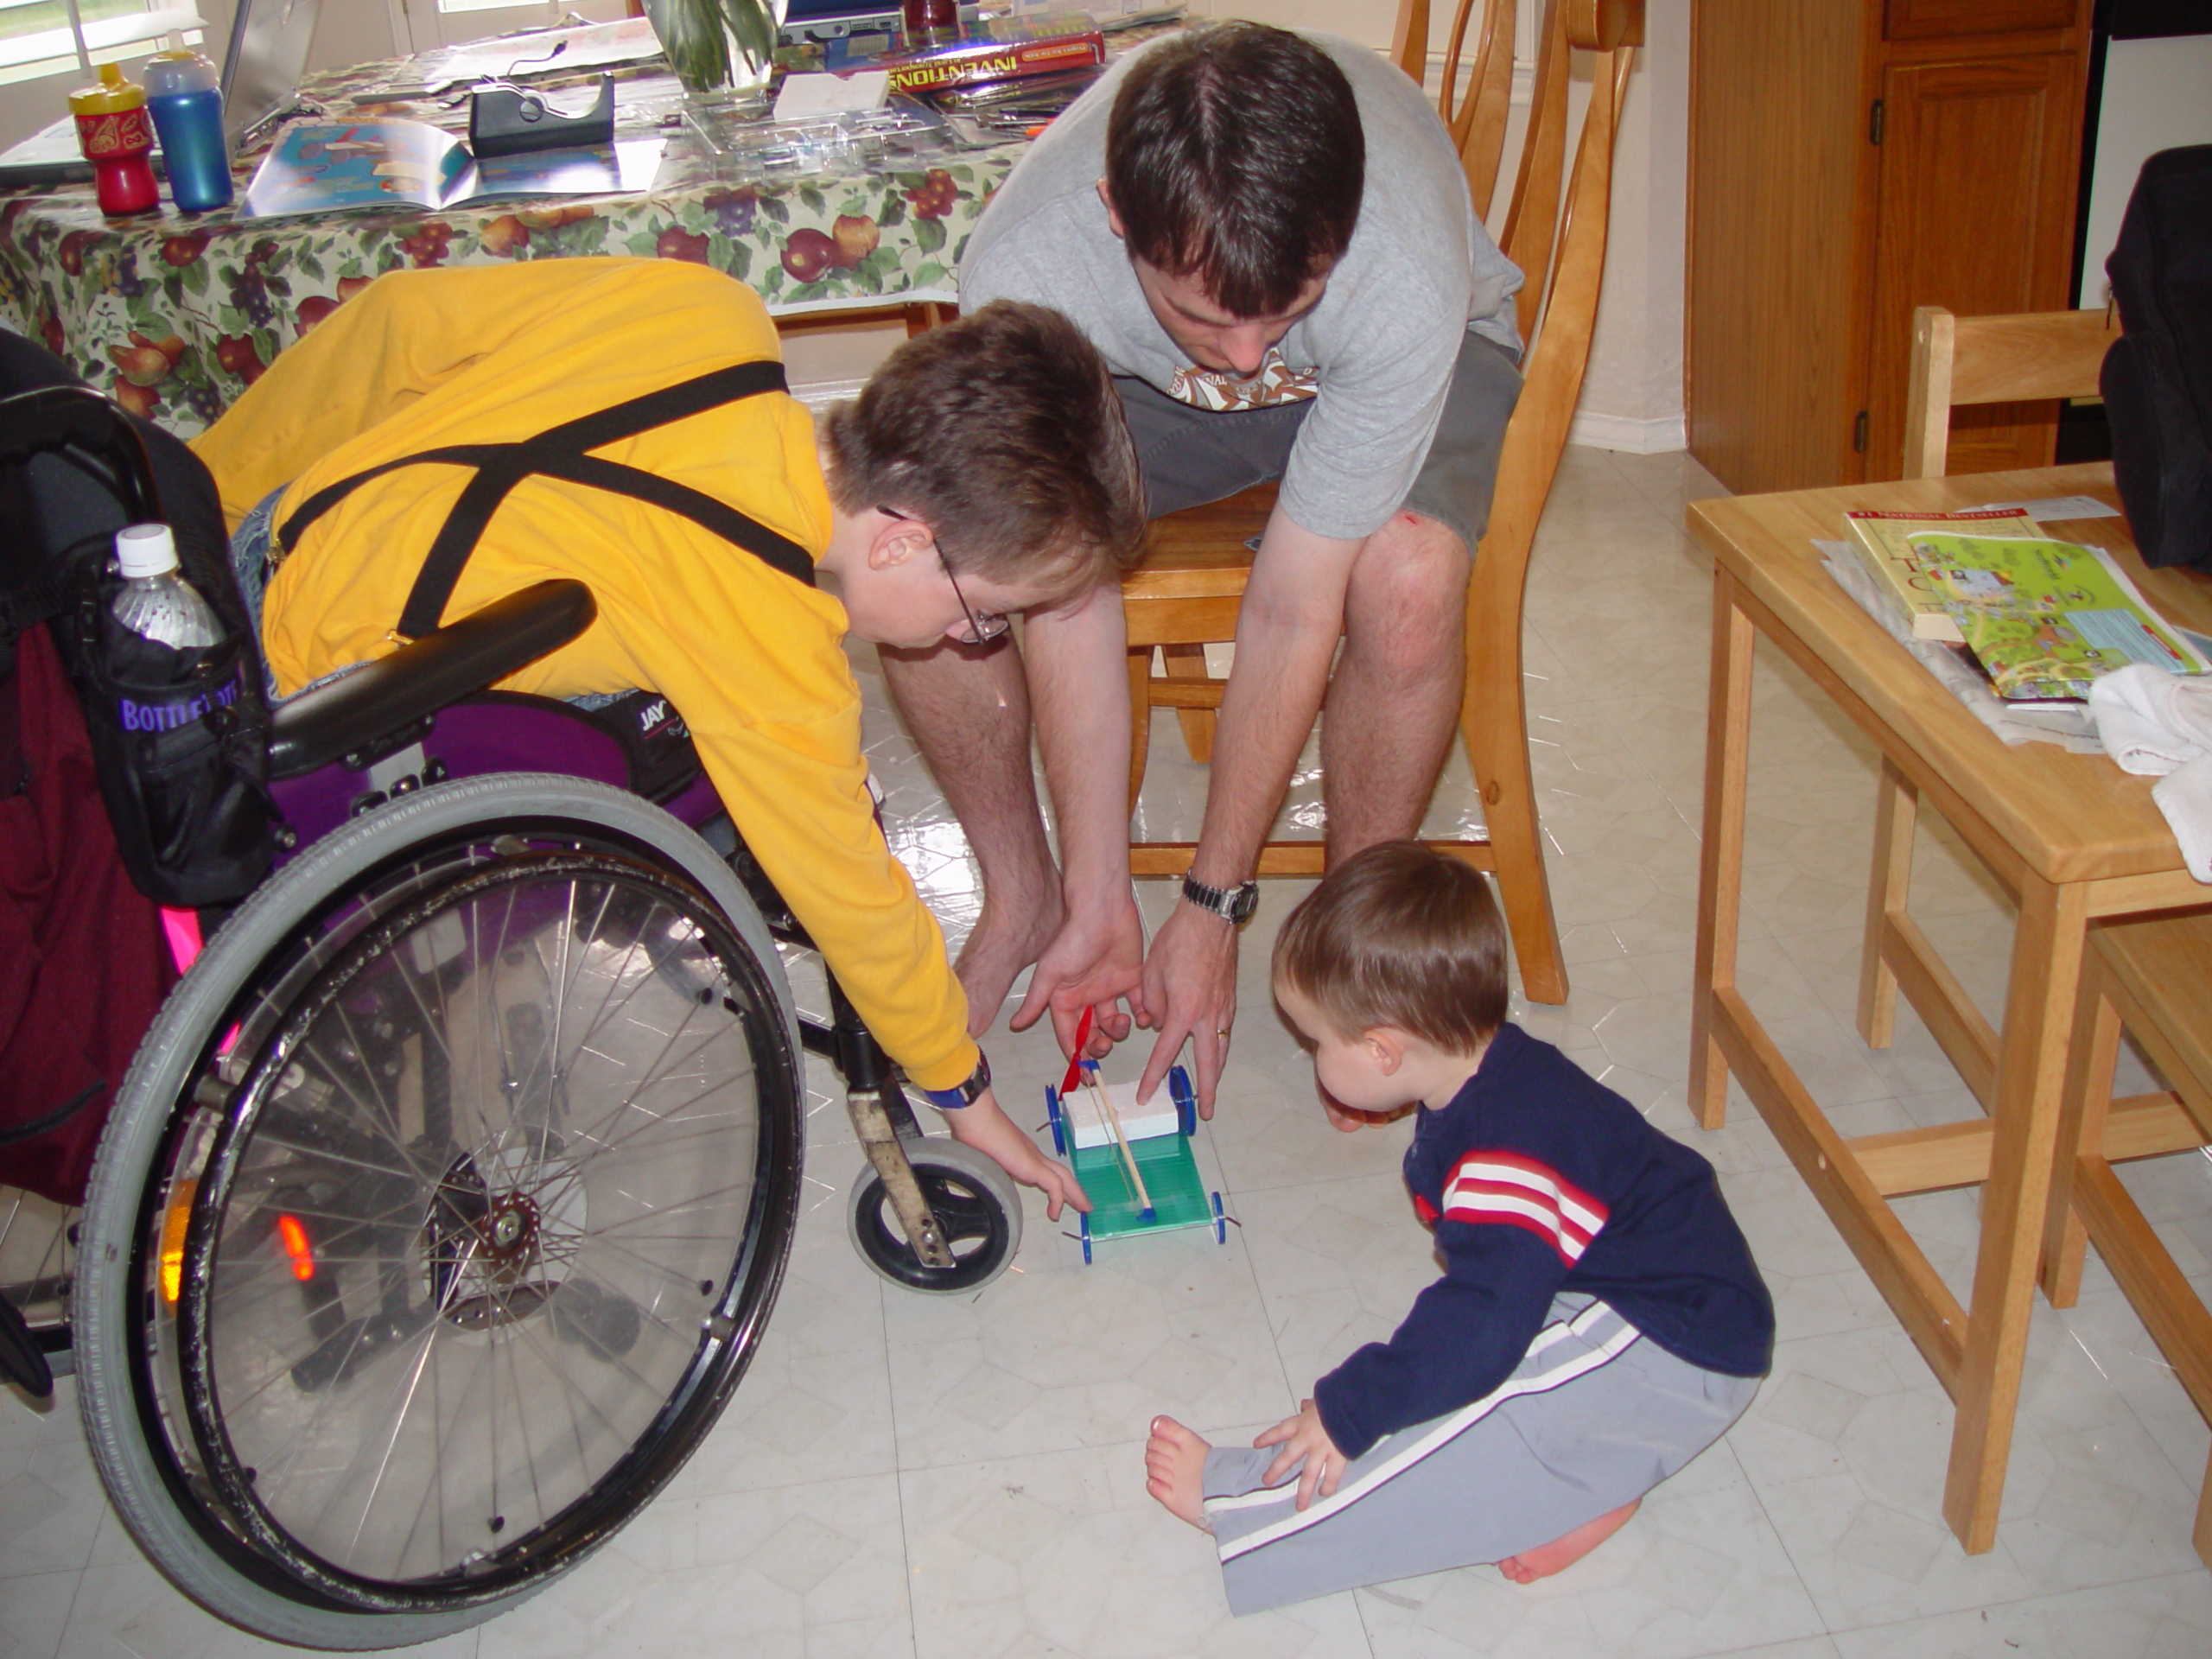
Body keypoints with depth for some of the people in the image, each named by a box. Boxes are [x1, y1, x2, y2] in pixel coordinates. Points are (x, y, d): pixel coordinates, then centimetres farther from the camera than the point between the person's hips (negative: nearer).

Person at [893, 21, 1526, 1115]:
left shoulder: (1405, 279, -40)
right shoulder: (1021, 270, -35)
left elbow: (1293, 611, -33)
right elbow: (1064, 600, -27)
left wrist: (1212, 905, -27)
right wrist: (1102, 901, -23)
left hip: (1381, 373, -1)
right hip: (1137, 383, 2)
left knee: (1407, 583, -36)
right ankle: (1021, 896, 2)